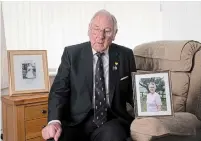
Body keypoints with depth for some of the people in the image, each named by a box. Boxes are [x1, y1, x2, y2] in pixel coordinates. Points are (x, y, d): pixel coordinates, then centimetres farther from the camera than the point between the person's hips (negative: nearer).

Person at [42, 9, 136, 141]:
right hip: (77, 121, 0)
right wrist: (54, 121, -19)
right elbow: (59, 90, -3)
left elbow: (133, 92, 12)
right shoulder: (72, 53, 3)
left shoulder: (125, 55, 6)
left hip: (112, 120, 0)